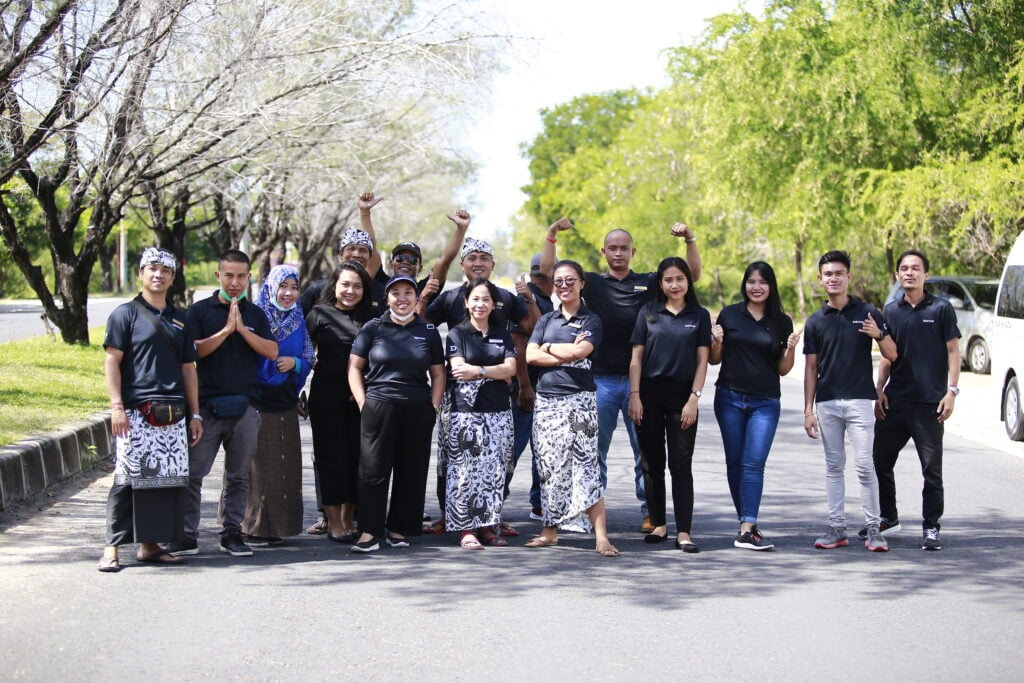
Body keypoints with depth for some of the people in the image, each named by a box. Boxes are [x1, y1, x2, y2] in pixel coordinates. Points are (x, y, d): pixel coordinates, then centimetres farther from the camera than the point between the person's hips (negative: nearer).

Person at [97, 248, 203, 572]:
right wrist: (117, 406, -12)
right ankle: (113, 547, -3)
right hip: (137, 412, -5)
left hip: (173, 414, 5)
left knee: (168, 480, 4)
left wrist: (195, 414, 14)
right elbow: (111, 361, -3)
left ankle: (150, 544, 12)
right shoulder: (126, 313, 3)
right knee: (129, 479, -8)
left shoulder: (179, 320, 18)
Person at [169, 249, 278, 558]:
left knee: (238, 475, 7)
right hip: (207, 403, -2)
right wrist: (226, 330, -13)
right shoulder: (200, 311, 4)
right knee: (193, 472, -3)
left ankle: (231, 533, 15)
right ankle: (187, 536, 3)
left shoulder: (255, 314, 13)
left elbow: (272, 351, 0)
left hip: (245, 406, 3)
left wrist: (242, 328, -9)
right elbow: (195, 350, -7)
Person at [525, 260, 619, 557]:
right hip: (546, 399, 5)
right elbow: (530, 355, 2)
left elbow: (580, 351, -15)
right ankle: (549, 531, 14)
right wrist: (566, 353, -8)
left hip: (579, 399, -4)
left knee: (585, 464, -10)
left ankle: (601, 536, -14)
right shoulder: (546, 320, 15)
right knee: (549, 465, 6)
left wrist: (548, 348, -2)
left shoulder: (591, 320, 3)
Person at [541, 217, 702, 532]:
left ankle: (649, 511, 10)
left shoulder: (648, 283, 8)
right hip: (600, 379, 0)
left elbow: (693, 275, 6)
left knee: (645, 449, 3)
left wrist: (690, 239, -7)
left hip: (639, 379, 0)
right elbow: (547, 269, 2)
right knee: (594, 448, 6)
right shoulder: (592, 282, 6)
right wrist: (552, 234, -9)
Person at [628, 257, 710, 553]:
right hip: (650, 395, 1)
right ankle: (658, 524, 18)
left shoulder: (700, 315, 5)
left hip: (682, 397, -1)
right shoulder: (648, 313, 5)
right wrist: (634, 396, -4)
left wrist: (693, 399, -6)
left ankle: (683, 532, -3)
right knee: (652, 464, 7)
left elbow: (702, 361, 2)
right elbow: (636, 357, 4)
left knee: (681, 465, -3)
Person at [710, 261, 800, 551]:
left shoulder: (781, 321, 5)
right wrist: (717, 341, -11)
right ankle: (746, 521, 18)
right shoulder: (729, 315, 3)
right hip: (730, 399, 1)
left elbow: (783, 369, 8)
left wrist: (791, 348, -11)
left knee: (754, 464, -10)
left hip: (765, 403, -1)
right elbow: (714, 360, 8)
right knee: (735, 462, 6)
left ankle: (747, 530, -15)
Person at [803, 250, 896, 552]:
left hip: (859, 400, -3)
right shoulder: (815, 321, 8)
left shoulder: (867, 313, 2)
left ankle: (873, 530, -2)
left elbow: (892, 355, 3)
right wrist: (808, 409, 5)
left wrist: (879, 334, -18)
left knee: (865, 466, -7)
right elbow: (811, 368, 10)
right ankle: (836, 528, 11)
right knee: (834, 467, 7)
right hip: (826, 403, 3)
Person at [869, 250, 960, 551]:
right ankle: (888, 518, 27)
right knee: (880, 460, 10)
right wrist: (879, 390, 5)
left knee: (932, 468, 0)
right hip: (894, 401, 4)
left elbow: (953, 351, -1)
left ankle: (931, 528, 9)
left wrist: (951, 391, -9)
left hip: (929, 402, -4)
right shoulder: (891, 311, 10)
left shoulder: (941, 309, -1)